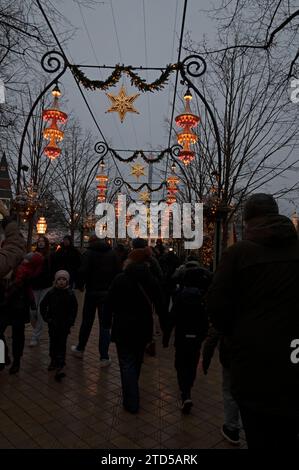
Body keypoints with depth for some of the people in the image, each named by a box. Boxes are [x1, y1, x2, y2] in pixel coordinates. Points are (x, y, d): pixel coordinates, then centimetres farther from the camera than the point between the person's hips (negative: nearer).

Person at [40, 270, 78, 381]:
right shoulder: (51, 293, -6)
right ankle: (53, 360, 36)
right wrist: (46, 317, -1)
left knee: (62, 344, -4)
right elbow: (43, 305, 6)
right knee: (53, 342, 15)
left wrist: (70, 321, -6)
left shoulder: (70, 294, -8)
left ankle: (60, 366, -3)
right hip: (53, 323, 2)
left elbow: (74, 309, 0)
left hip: (65, 324, -2)